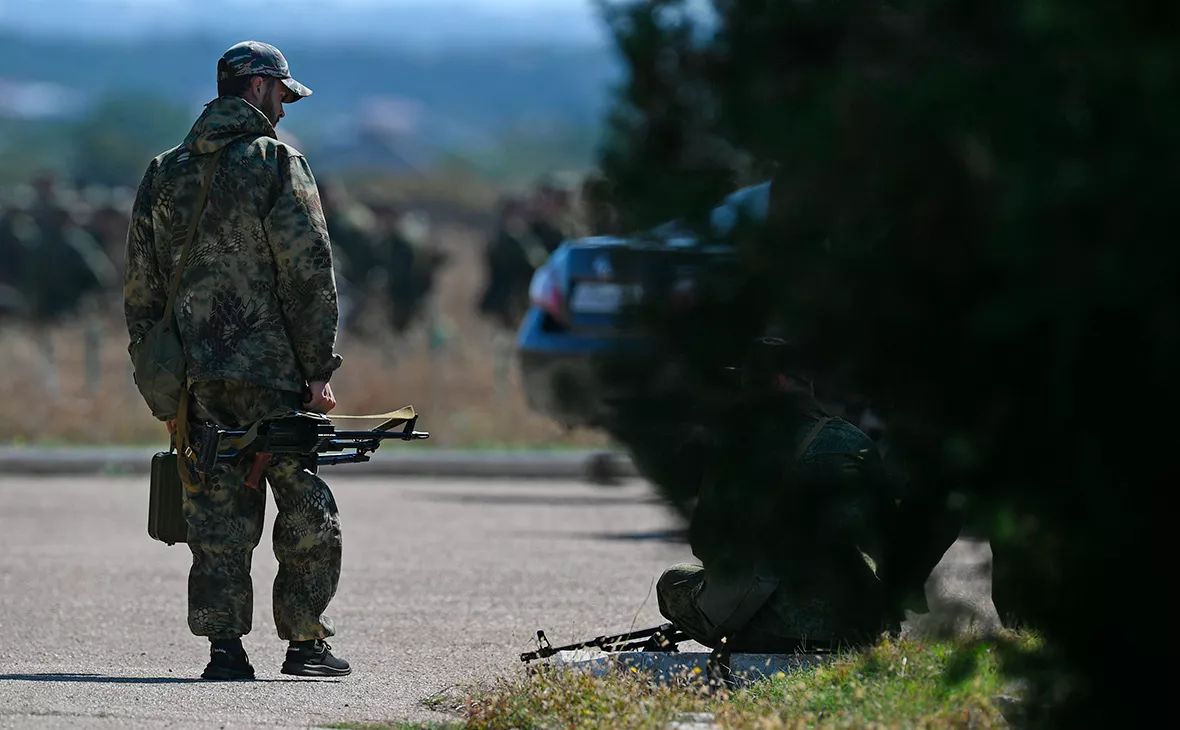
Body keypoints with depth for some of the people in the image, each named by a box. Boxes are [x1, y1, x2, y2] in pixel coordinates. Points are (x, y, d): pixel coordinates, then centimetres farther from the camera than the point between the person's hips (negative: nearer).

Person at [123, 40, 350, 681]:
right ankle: (305, 643, 8)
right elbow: (309, 276, -11)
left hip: (195, 379, 5)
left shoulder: (163, 173, 12)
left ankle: (224, 647, 0)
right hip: (271, 372, -5)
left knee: (219, 518, 6)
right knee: (307, 510, 6)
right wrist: (319, 371, -7)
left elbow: (140, 288, 13)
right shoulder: (276, 165, -6)